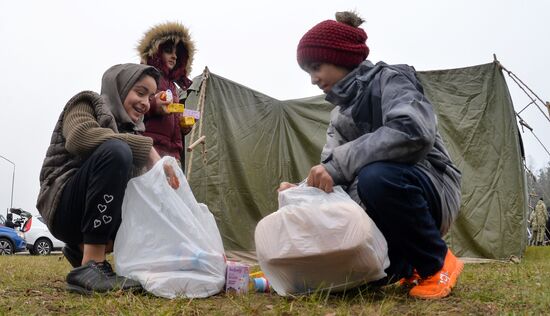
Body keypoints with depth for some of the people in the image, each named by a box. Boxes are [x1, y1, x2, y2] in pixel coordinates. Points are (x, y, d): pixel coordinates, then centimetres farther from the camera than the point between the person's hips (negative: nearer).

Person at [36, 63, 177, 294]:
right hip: (65, 207, -7)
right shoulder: (86, 103, 0)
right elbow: (81, 137, -24)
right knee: (115, 150, -30)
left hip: (95, 214, 7)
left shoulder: (131, 129, 18)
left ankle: (82, 248, 4)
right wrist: (146, 148, -24)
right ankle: (91, 266, -32)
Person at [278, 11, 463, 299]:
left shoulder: (390, 80, -11)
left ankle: (438, 264, -14)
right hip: (386, 209, 7)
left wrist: (339, 162, -33)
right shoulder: (340, 114, 12)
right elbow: (332, 176, 4)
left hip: (429, 192, -7)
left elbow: (414, 131, -32)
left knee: (377, 176, -38)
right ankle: (408, 266, 10)